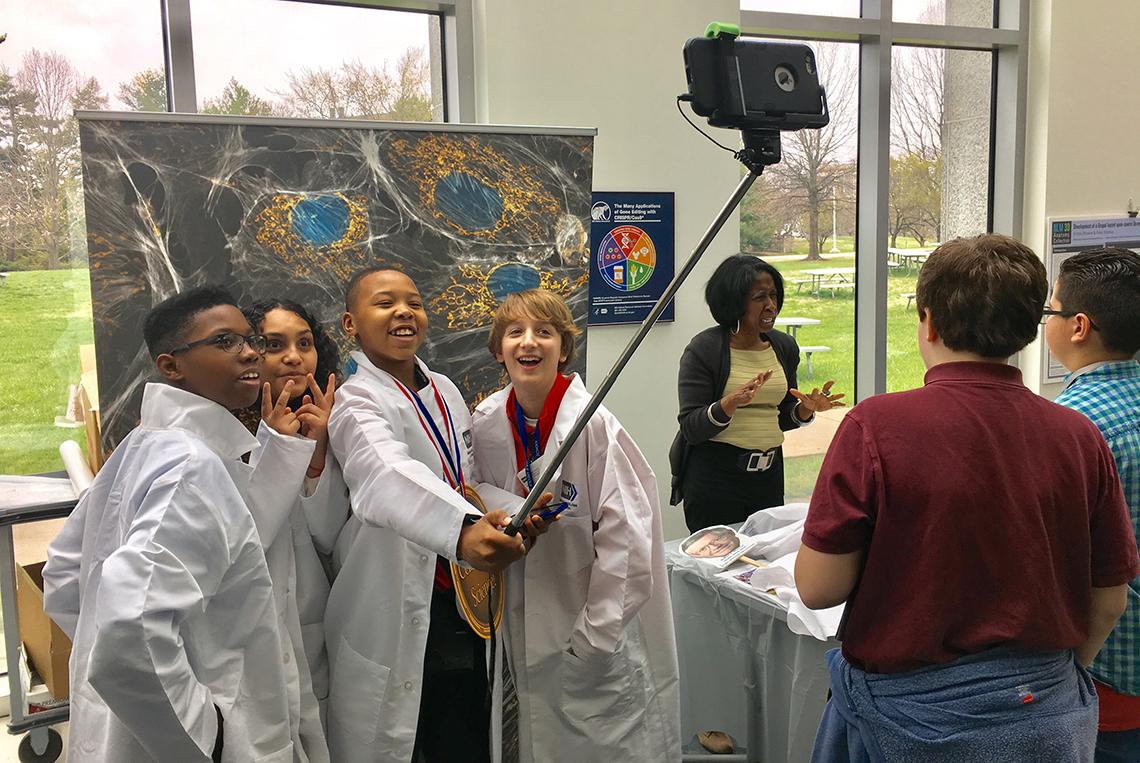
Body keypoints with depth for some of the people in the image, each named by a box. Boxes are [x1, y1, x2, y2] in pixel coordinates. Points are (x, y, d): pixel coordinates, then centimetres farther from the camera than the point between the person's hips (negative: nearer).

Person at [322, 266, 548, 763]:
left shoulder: (445, 392, 8)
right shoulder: (357, 402, -15)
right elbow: (389, 479, -37)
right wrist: (463, 531, -55)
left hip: (466, 605, 7)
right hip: (397, 624, -7)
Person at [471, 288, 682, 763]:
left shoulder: (593, 425, -20)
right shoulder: (487, 422, -4)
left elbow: (626, 537, -20)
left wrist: (593, 639, -18)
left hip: (602, 634, -4)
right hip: (528, 630, 5)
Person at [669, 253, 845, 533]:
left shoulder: (784, 346, 7)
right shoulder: (704, 349, -9)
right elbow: (690, 429, -13)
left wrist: (807, 409, -4)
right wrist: (731, 403, -28)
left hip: (769, 474, 5)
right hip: (714, 474, -5)